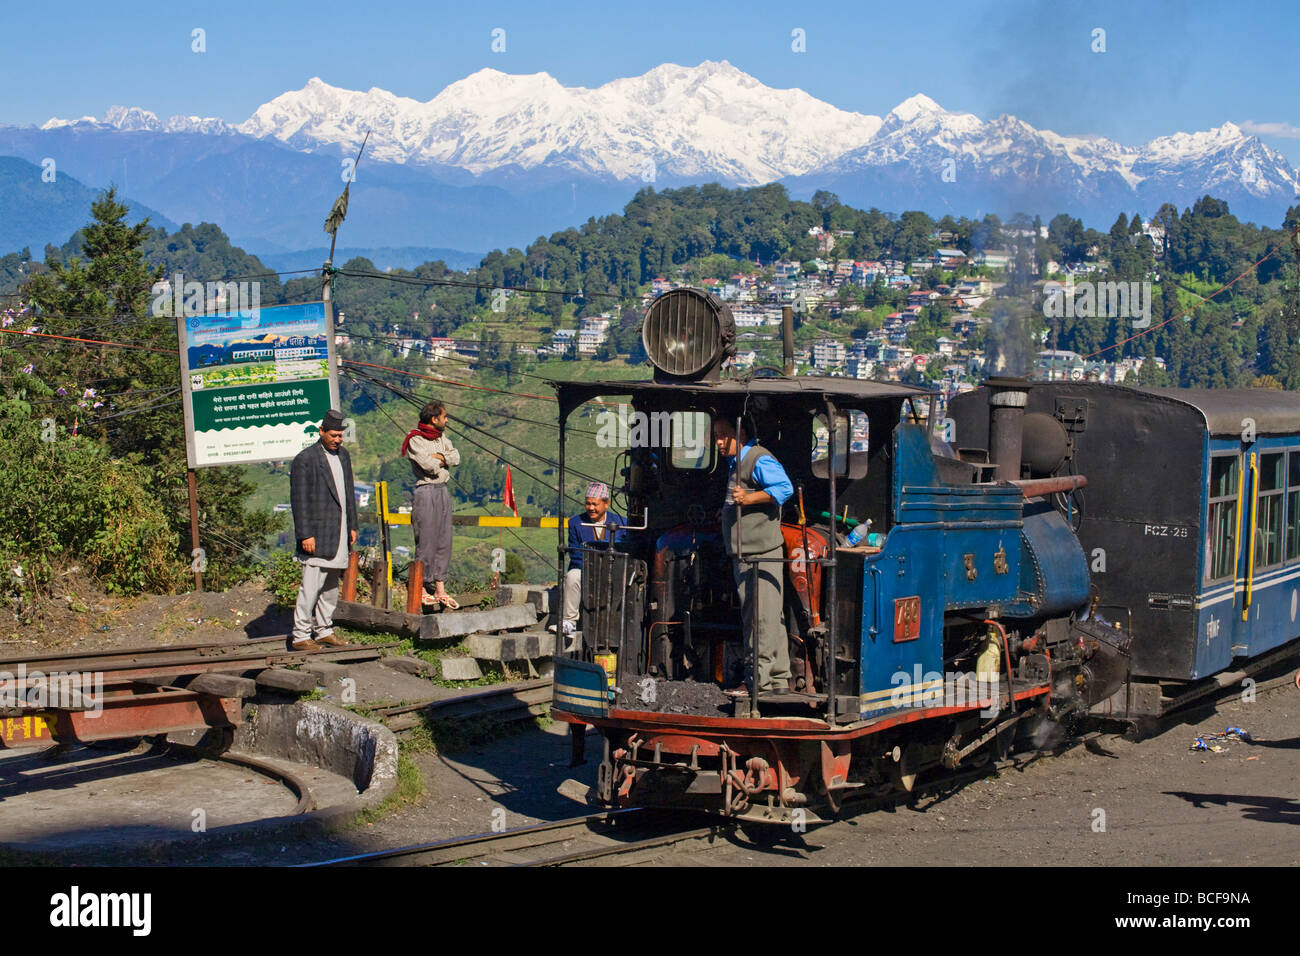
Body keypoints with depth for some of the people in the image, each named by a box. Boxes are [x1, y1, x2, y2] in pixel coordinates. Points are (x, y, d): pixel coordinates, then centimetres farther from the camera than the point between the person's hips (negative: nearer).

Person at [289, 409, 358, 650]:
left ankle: (324, 630, 21)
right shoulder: (305, 459, -10)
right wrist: (305, 535, -16)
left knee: (332, 585, 13)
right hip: (317, 535, -8)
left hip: (339, 532, 8)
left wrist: (352, 526, 18)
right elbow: (299, 500, -12)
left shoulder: (342, 454, 13)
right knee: (311, 585, -8)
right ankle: (300, 635, -3)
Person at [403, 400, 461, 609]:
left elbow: (456, 457, 4)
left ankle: (440, 589, 9)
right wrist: (445, 460, 0)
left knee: (444, 541, 6)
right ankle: (421, 589, 2)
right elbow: (429, 466, -18)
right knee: (426, 541, -6)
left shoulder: (441, 438, 16)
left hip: (443, 491, 8)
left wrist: (438, 457, -11)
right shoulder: (415, 440, -8)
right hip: (426, 491, -8)